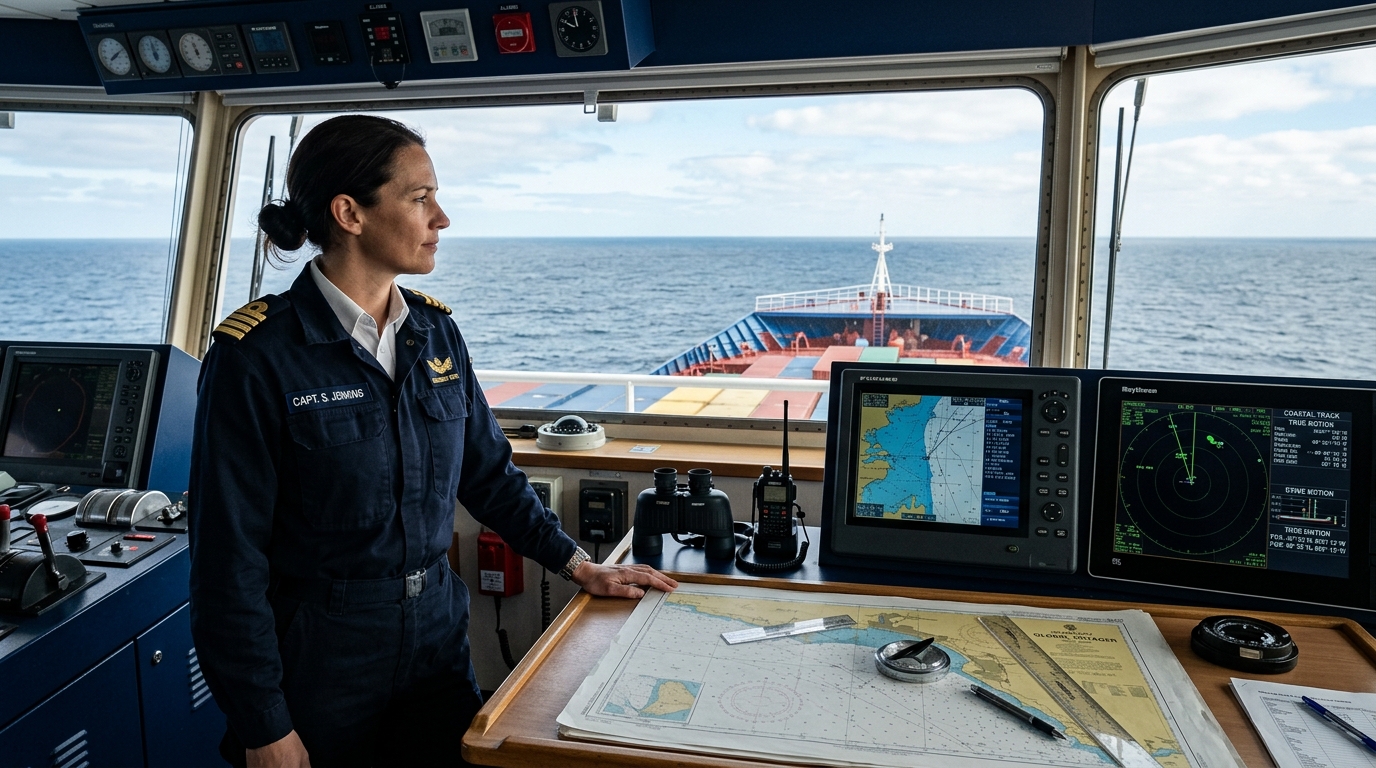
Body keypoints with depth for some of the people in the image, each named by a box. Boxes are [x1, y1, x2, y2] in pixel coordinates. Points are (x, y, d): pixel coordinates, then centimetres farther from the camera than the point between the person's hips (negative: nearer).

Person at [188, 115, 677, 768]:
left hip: (436, 647, 5)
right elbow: (229, 558, -15)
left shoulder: (435, 333, 0)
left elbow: (489, 473, 9)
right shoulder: (257, 355, -17)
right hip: (317, 668, -5)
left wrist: (579, 566, 7)